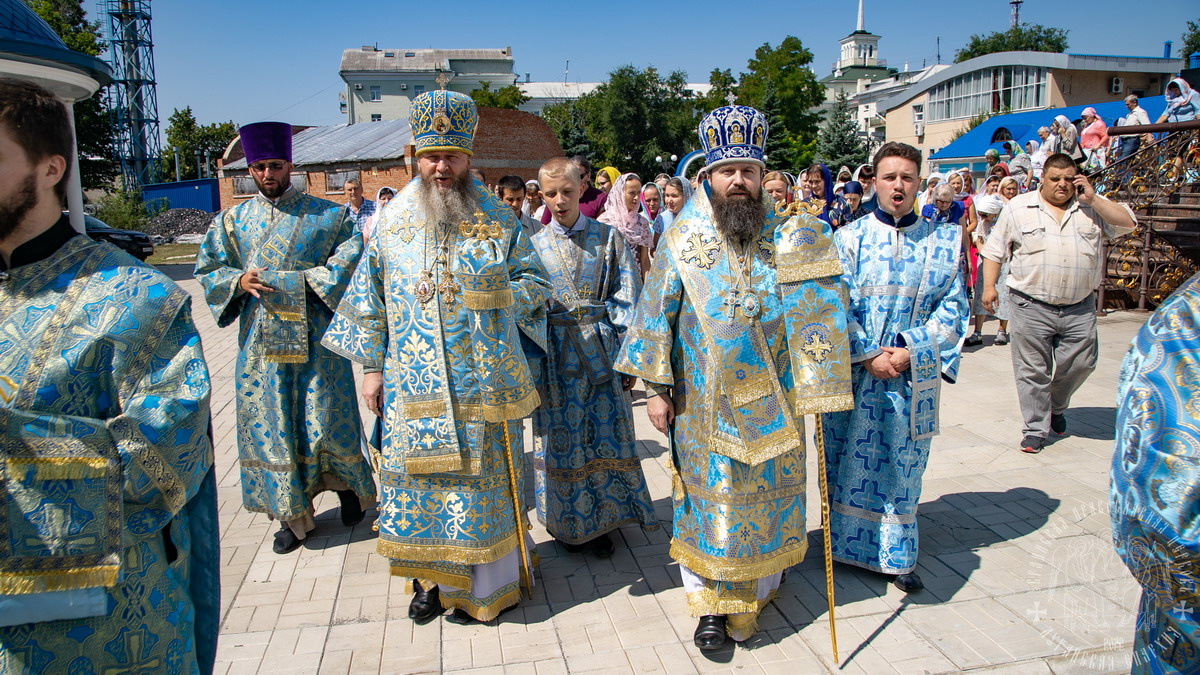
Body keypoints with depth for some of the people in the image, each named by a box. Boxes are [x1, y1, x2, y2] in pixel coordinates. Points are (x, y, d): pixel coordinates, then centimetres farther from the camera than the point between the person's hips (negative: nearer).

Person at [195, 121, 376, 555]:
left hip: (315, 338, -3)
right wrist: (239, 281, -10)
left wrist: (297, 281, -16)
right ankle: (292, 514, 18)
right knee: (271, 425, 6)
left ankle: (346, 482, 29)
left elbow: (348, 264, -8)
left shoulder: (327, 215, 1)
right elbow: (208, 270, 11)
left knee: (326, 418, 1)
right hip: (260, 340, 3)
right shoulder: (232, 220, 9)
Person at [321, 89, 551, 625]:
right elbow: (369, 300, 10)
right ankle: (434, 578, 28)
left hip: (483, 382, -1)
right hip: (413, 386, 2)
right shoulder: (392, 223, 6)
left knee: (482, 476, 5)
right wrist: (371, 366, 7)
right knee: (419, 475, 8)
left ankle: (484, 585, 23)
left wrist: (489, 294, -12)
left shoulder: (498, 220, 2)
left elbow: (535, 283, 5)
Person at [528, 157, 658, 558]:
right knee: (560, 439, 7)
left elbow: (627, 300, 1)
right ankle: (567, 523, 24)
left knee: (605, 435, 4)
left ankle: (602, 522, 21)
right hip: (555, 355, 1)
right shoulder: (535, 245, 4)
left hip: (601, 350, -1)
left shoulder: (608, 237, 1)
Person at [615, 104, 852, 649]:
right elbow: (655, 313, 0)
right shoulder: (683, 238, -2)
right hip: (701, 402, -1)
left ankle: (752, 596, 35)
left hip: (768, 402, 1)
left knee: (764, 495, 12)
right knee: (705, 496, 7)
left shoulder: (790, 239, -1)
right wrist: (656, 388, -2)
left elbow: (815, 313, 0)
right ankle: (709, 604, 23)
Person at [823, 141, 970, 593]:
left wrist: (909, 350, -13)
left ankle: (897, 554, 23)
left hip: (915, 373, 1)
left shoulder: (945, 241, 4)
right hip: (855, 371, -1)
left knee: (903, 464, 9)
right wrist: (869, 355, -15)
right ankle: (847, 543, 24)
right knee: (850, 460, 7)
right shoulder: (849, 238, 0)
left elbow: (953, 309, 0)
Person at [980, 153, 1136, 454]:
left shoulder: (1092, 207, 10)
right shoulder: (1017, 208, 4)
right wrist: (989, 285, -3)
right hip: (1031, 305, -2)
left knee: (1080, 363, 9)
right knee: (1033, 370, 1)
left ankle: (1056, 406, 37)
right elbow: (995, 249, 5)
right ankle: (1036, 428, 12)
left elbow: (1126, 224, 0)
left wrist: (1092, 199, -5)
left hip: (1079, 307, 3)